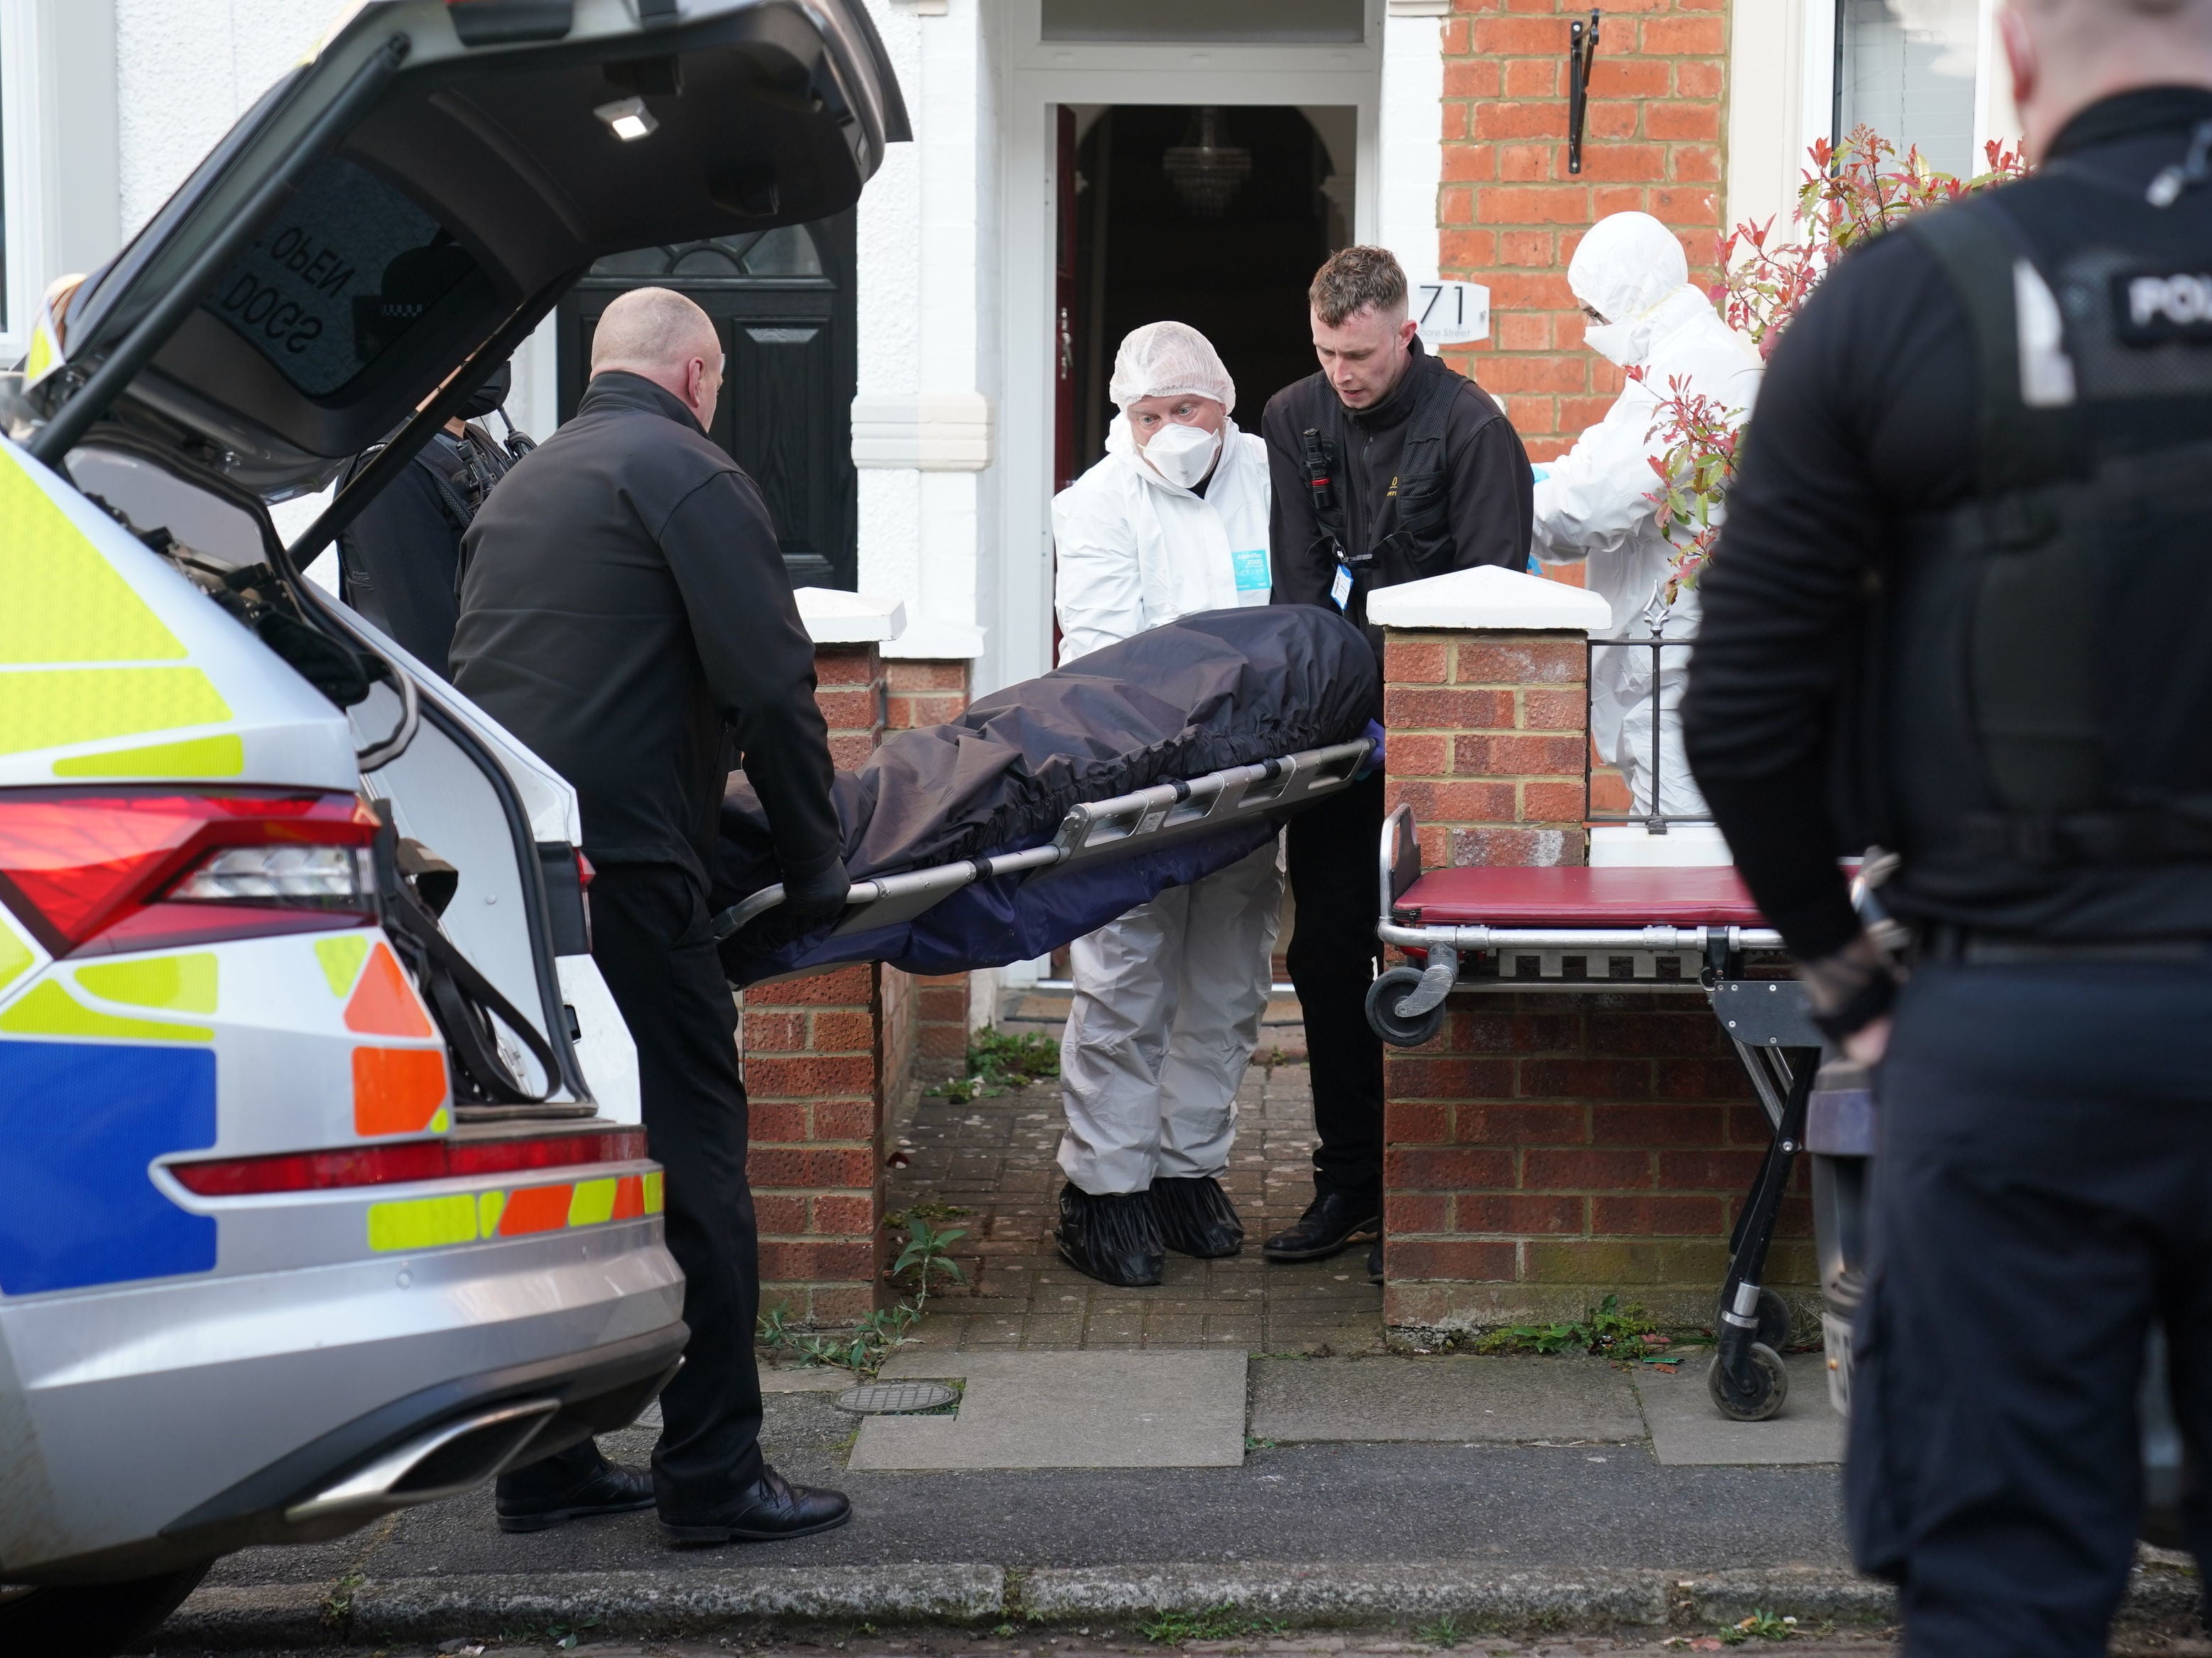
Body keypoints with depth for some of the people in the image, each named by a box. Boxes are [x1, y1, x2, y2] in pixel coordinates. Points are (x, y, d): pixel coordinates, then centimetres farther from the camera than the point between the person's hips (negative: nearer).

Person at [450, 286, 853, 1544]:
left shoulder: (522, 486, 23)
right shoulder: (690, 474, -3)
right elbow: (769, 685, -10)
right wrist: (817, 863, -1)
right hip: (614, 863, -8)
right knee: (690, 1156, -2)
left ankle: (546, 1463, 18)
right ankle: (716, 1475, 0)